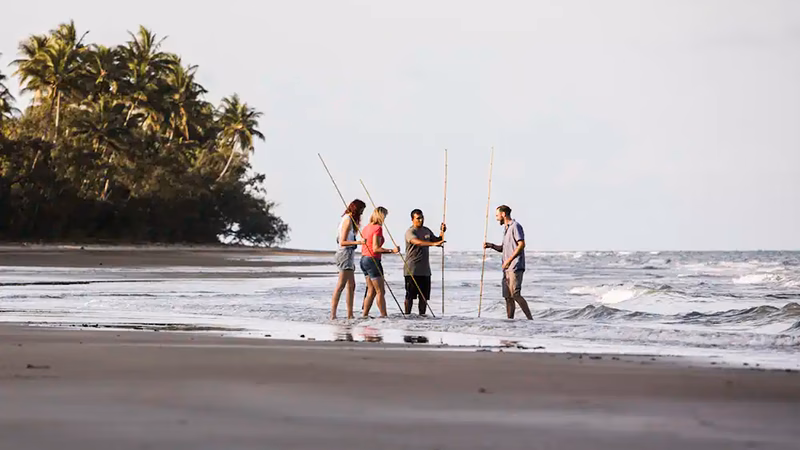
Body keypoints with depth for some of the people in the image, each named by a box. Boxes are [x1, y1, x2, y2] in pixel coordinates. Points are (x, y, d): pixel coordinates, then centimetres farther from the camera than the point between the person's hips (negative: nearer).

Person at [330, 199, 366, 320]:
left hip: (349, 255, 11)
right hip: (346, 253, -11)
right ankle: (333, 315, -16)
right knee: (341, 285, -13)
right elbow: (342, 242, -19)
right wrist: (358, 242, -28)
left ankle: (350, 315, 13)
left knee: (351, 285, 11)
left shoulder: (349, 219, 17)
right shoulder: (348, 220, -13)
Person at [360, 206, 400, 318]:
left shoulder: (366, 228, 13)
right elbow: (375, 249, -20)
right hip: (372, 260, -9)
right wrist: (391, 250, -23)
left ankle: (364, 314, 11)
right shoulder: (377, 228, -13)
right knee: (380, 291, -5)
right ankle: (384, 315, -5)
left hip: (364, 259, 9)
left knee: (371, 291, 14)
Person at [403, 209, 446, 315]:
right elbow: (418, 242, -30)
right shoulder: (410, 232, -10)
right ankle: (407, 315, 2)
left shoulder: (427, 230, 14)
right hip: (412, 270, -7)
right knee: (410, 295, -4)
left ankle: (422, 315, 14)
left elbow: (437, 241, 26)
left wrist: (442, 233, 7)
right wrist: (434, 243, -40)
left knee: (424, 296, 7)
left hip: (425, 270, 7)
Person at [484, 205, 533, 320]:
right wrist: (491, 245, 12)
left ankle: (530, 318, -19)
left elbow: (522, 244, -17)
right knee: (508, 297, 5)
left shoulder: (515, 226, -6)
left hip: (515, 267, -10)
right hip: (507, 268, 10)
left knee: (515, 294, -19)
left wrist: (509, 260, -20)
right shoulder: (507, 228, 23)